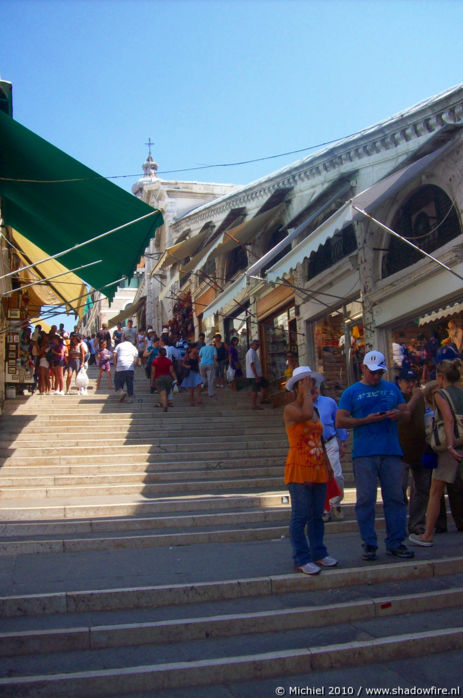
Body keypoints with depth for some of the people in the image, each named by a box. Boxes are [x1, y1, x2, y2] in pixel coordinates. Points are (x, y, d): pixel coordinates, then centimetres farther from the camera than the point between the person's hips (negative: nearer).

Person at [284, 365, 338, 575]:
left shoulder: (315, 411, 16)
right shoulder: (290, 409, -7)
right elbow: (305, 414, -29)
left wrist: (328, 464, 18)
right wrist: (307, 392, -15)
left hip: (318, 470, 7)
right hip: (299, 470, -7)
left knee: (317, 516, 13)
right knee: (300, 516, -4)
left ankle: (318, 553, 23)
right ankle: (301, 559, 3)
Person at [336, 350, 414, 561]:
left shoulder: (392, 389, 16)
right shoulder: (351, 392, 5)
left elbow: (406, 412, 21)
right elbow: (340, 421, -1)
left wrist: (398, 414, -3)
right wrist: (366, 420, -12)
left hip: (392, 452, 3)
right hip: (364, 454, -3)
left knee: (395, 498, 5)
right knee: (365, 500, 0)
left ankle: (395, 543, 16)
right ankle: (369, 544, 10)